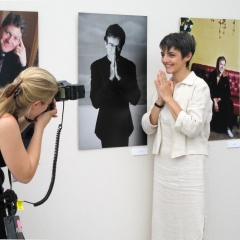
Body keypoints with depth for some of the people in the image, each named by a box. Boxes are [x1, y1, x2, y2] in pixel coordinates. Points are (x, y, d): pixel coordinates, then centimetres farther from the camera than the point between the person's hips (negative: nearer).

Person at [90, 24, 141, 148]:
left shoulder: (129, 66, -2)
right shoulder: (96, 66, -6)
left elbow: (135, 99, -9)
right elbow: (95, 102, -12)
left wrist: (119, 77, -20)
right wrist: (110, 78, -24)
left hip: (123, 124, 1)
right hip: (105, 124, -1)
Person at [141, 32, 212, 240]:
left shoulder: (199, 86, -10)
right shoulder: (163, 86, 8)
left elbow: (192, 128, -22)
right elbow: (148, 127, 6)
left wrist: (169, 97, -16)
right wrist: (160, 100, -8)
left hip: (190, 165, -6)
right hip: (163, 164, 6)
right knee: (164, 222, 14)